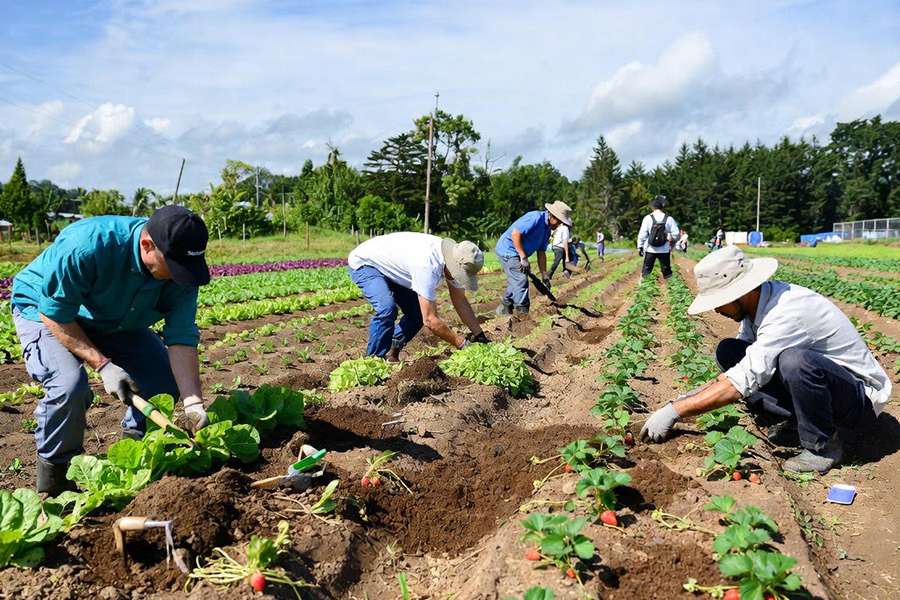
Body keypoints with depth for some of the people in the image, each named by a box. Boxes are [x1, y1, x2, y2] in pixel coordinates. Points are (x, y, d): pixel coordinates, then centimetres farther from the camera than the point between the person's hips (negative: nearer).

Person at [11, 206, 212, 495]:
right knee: (69, 385, -30)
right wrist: (102, 364, -33)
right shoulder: (87, 246, -40)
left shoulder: (180, 266, -24)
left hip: (115, 320, 5)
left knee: (166, 380, -8)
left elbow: (182, 339, -24)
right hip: (45, 310, -5)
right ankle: (53, 478, -5)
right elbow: (54, 314, -28)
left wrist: (193, 403, -32)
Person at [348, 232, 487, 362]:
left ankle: (391, 355, 17)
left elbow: (460, 301, -4)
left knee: (417, 313, 0)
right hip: (363, 263, -8)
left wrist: (480, 336, -9)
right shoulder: (428, 266, -41)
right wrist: (463, 344, -30)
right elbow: (430, 320, -37)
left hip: (388, 268, 8)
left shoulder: (454, 257, -15)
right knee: (387, 309, -31)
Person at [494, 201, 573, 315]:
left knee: (515, 281, 18)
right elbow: (515, 233, -28)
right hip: (508, 249, -10)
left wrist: (544, 275, 9)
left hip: (515, 254, 10)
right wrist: (523, 258, -25)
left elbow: (541, 253, 12)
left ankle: (505, 308, 33)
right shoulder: (535, 217, -21)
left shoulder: (547, 229, 9)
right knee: (521, 280, -14)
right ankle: (523, 313, -11)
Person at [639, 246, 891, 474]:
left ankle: (823, 445, -13)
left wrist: (674, 411, -28)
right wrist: (695, 396, -7)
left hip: (861, 394, -8)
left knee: (794, 360, -39)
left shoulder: (786, 313, -32)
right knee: (728, 353, -6)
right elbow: (742, 368, 5)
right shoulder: (755, 302, -5)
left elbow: (741, 383, -34)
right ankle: (794, 423, -1)